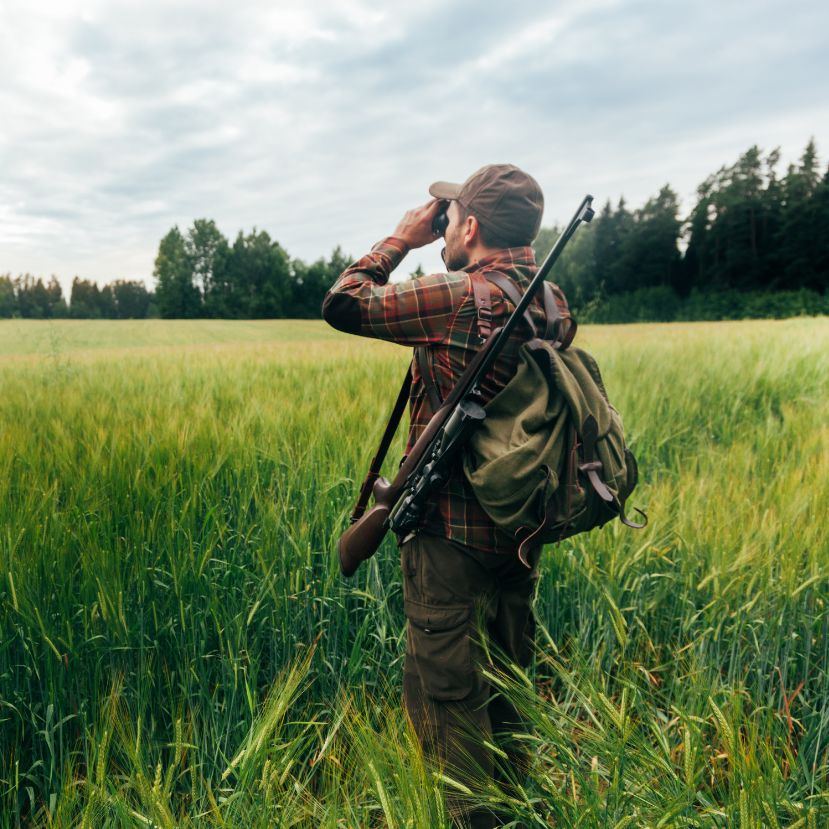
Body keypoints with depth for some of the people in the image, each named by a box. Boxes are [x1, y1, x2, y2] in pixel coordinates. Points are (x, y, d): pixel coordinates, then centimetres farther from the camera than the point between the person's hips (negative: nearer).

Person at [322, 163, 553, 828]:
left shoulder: (458, 296, -18)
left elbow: (341, 304, -11)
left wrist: (403, 238, 1)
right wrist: (519, 246, 13)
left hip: (453, 537, -8)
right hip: (521, 530, 9)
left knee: (447, 700, 6)